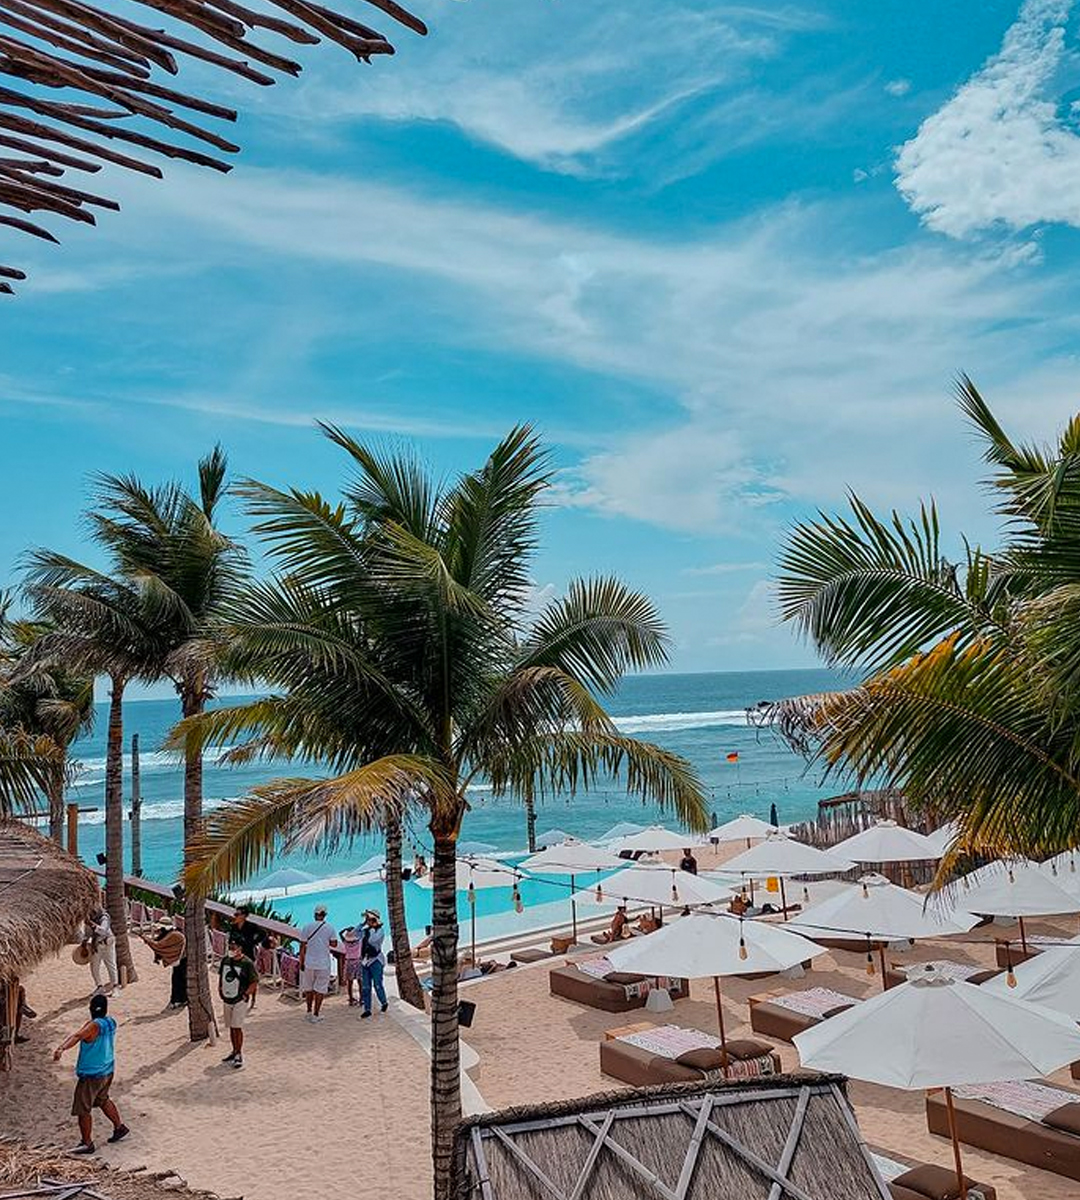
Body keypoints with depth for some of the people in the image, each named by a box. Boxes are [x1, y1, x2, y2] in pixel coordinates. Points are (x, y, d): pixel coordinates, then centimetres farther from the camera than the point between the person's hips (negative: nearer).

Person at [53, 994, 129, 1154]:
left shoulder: (94, 1025, -23)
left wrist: (61, 1048, -58)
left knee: (83, 1109, 6)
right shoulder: (111, 1022, -1)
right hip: (107, 1071, 8)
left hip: (91, 1075, -8)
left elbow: (77, 1036, -42)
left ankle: (87, 1144, 14)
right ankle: (120, 1127, 39)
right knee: (103, 1100, 27)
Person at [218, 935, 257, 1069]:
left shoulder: (247, 963, -15)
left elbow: (254, 982, -12)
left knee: (237, 1026, -7)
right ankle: (235, 1051, 29)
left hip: (240, 1000, -6)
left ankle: (239, 1054, 3)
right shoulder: (225, 960, 3)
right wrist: (220, 989, 7)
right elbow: (220, 975, 18)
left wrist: (245, 995, -15)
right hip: (227, 999, 6)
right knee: (231, 1027, 15)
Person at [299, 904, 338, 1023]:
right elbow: (334, 943, 0)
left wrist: (301, 962, 7)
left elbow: (302, 946, -1)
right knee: (320, 989, 7)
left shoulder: (307, 927, -4)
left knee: (308, 988, 17)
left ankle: (309, 1012, 24)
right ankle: (316, 1014, 8)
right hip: (324, 964, -1)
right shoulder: (330, 928, -5)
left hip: (309, 963, 1)